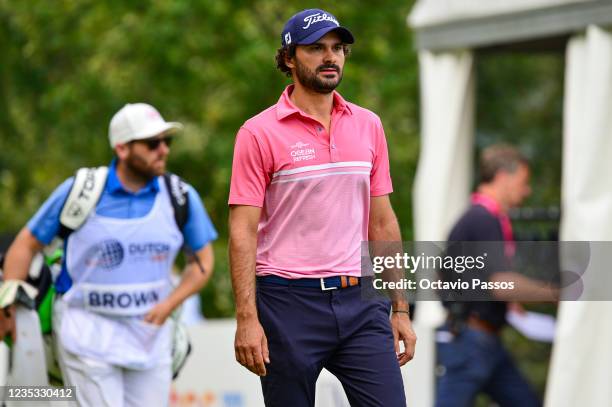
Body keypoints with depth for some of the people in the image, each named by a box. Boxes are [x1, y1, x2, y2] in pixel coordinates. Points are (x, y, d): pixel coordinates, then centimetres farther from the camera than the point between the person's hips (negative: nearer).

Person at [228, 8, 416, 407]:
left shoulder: (368, 125, 10)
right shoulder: (259, 133, -4)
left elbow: (382, 223, 14)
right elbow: (243, 232, -7)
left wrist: (400, 309, 11)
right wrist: (247, 319, -15)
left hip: (360, 302, 4)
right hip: (289, 303, -4)